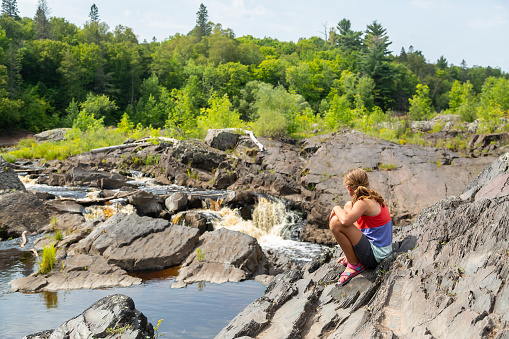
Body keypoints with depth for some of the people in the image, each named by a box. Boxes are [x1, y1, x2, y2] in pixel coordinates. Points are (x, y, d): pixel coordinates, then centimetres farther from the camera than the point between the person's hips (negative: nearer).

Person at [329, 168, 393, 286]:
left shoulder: (363, 203, -21)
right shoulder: (375, 198, 9)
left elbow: (345, 220, -37)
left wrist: (337, 209, -15)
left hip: (374, 256, -10)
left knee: (335, 223, -23)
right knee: (348, 206, 18)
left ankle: (354, 265, -6)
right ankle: (352, 256, 16)